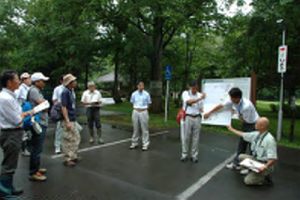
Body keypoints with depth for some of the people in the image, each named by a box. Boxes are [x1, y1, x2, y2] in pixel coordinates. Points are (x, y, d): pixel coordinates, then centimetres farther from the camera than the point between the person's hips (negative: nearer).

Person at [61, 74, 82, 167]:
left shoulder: (71, 91, 10)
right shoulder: (65, 92, -16)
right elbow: (63, 107, -19)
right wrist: (67, 121, -22)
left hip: (73, 120, 9)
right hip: (68, 121, -9)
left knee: (76, 138, 17)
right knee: (68, 140, 1)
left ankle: (73, 156, 30)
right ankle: (67, 159, 13)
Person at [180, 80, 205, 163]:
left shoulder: (200, 95, 10)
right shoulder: (185, 93, 0)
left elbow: (201, 108, 12)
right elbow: (189, 102, -18)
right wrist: (200, 98, -24)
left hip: (197, 118, 3)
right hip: (188, 117, -3)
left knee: (196, 138, 7)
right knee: (186, 137, 2)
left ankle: (194, 155, 17)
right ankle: (184, 155, 15)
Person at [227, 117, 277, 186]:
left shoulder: (269, 139, -26)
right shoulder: (256, 134, -1)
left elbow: (273, 159, -28)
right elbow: (243, 135, 15)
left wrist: (265, 167, -41)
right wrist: (231, 129, 22)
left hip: (264, 165, -8)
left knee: (248, 180, -13)